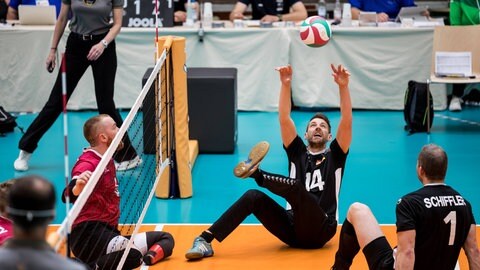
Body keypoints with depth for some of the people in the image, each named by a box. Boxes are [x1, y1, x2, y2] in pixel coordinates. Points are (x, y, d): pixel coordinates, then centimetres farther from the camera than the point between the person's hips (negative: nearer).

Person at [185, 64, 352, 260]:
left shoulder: (334, 156, 11)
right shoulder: (298, 152, 17)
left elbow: (346, 123, -5)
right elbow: (284, 120, 2)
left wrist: (343, 87, -18)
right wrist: (286, 84, -11)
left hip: (319, 231, -3)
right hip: (292, 230, 3)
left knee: (295, 186, -31)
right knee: (254, 197, -21)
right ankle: (206, 240, -28)